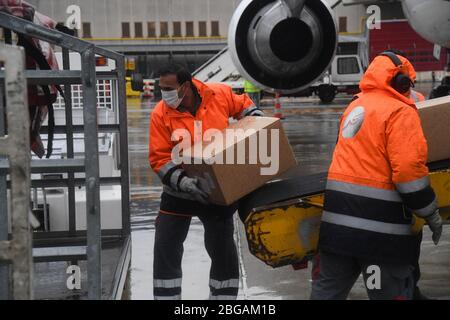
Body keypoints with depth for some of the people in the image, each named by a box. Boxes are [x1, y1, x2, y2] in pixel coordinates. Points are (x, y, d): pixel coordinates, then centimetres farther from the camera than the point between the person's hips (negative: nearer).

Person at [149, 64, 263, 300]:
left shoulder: (220, 94, -12)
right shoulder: (161, 114, -15)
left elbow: (243, 105, 11)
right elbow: (159, 158, -15)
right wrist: (183, 182, -27)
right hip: (179, 193, 0)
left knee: (223, 251, 10)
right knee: (166, 251, 3)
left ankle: (223, 296, 28)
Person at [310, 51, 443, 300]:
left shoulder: (355, 107, 16)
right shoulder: (400, 112, -9)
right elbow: (409, 170, -17)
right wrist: (431, 213, -6)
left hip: (336, 214, 8)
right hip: (380, 222, -8)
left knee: (328, 288, 16)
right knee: (390, 293, 2)